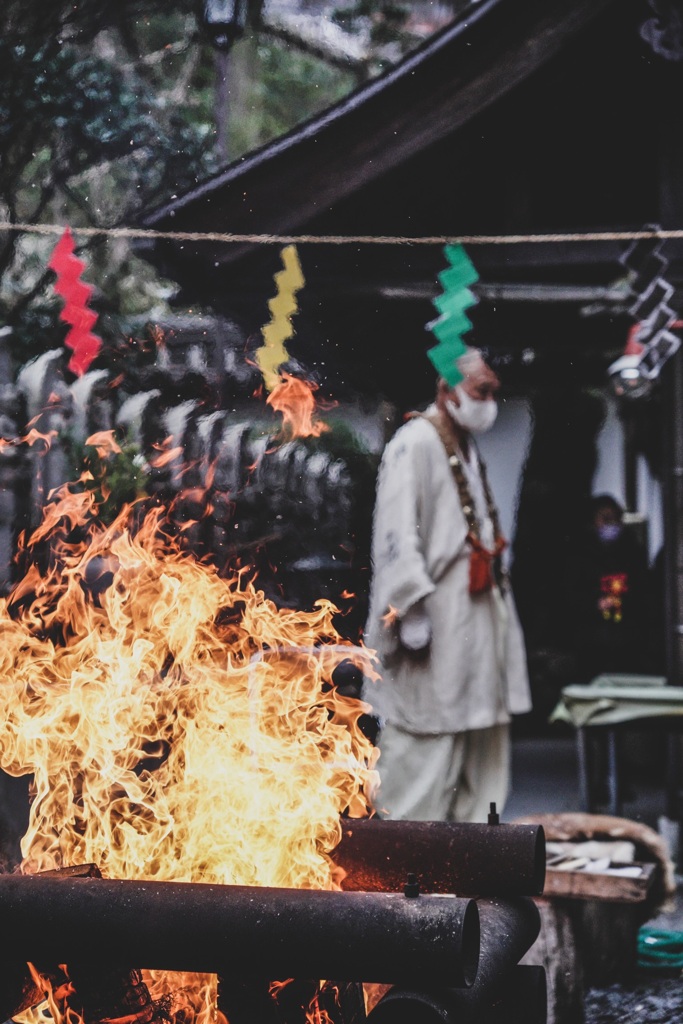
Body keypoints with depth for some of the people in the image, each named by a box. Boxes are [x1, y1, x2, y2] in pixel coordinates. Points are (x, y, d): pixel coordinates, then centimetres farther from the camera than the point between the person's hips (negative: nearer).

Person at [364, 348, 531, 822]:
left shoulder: (467, 448, 18)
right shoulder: (414, 444, -11)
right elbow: (397, 532, -20)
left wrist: (498, 602, 19)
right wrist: (412, 606, -26)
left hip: (477, 615, 10)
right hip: (436, 622, -10)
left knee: (483, 728, 12)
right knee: (426, 738, -7)